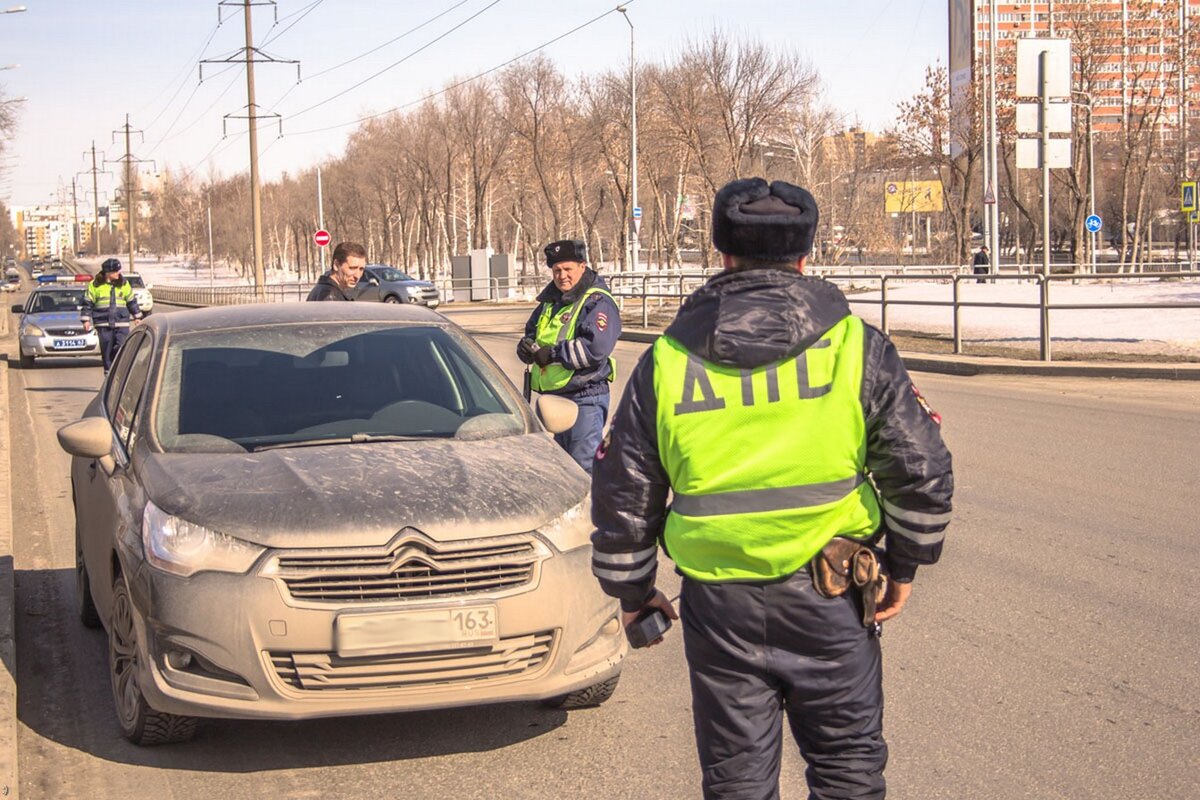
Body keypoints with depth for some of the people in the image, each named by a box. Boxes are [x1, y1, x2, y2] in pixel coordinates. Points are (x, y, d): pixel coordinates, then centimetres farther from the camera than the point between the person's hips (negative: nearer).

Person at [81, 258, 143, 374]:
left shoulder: (124, 284, 9)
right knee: (106, 351, 2)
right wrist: (86, 320, 0)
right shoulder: (95, 285, 2)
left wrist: (137, 317, 20)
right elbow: (88, 303, 6)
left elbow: (132, 301, 19)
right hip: (103, 324, -1)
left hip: (122, 322, 1)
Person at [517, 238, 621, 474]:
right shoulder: (550, 300, 16)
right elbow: (532, 330, 25)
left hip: (585, 399, -9)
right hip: (550, 395, 9)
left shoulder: (598, 302, -11)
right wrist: (527, 346, -1)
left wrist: (552, 354, -19)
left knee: (584, 467, -9)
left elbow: (596, 348, -24)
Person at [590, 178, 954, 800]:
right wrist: (903, 568, 10)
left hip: (718, 600, 1)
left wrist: (632, 590, 19)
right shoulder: (856, 346, -3)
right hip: (829, 604, -1)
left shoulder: (665, 361, 1)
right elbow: (922, 472, -4)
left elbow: (622, 492, 5)